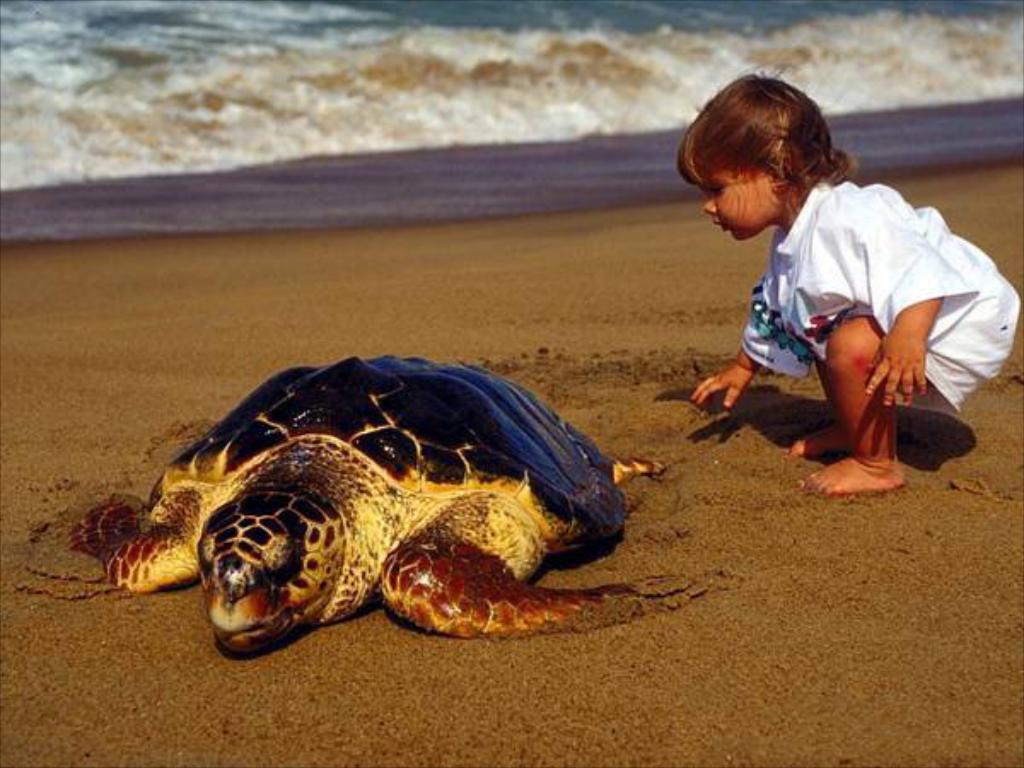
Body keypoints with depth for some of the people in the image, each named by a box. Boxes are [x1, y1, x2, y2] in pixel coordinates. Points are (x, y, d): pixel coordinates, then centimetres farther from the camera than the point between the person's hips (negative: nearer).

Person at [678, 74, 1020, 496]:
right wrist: (743, 368, 37)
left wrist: (908, 336, -57)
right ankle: (855, 430, 30)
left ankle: (876, 465, -13)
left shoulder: (846, 220, -29)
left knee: (853, 345, -31)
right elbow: (771, 312, 25)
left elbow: (920, 270, -41)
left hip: (965, 323, -11)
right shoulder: (792, 241, 7)